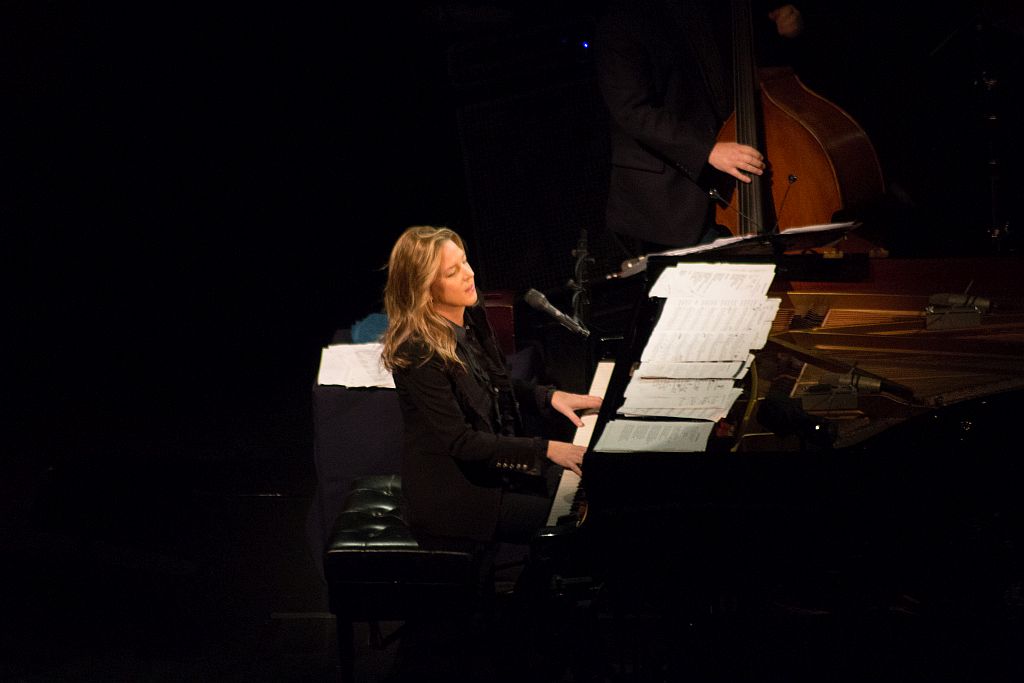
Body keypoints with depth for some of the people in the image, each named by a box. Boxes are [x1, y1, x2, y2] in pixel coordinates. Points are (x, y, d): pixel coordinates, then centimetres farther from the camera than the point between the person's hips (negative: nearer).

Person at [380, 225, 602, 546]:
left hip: (492, 466, 8)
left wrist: (550, 397, -1)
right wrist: (546, 449, -26)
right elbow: (460, 441, -25)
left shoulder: (471, 317, 0)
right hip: (447, 493, -8)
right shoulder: (417, 353, -26)